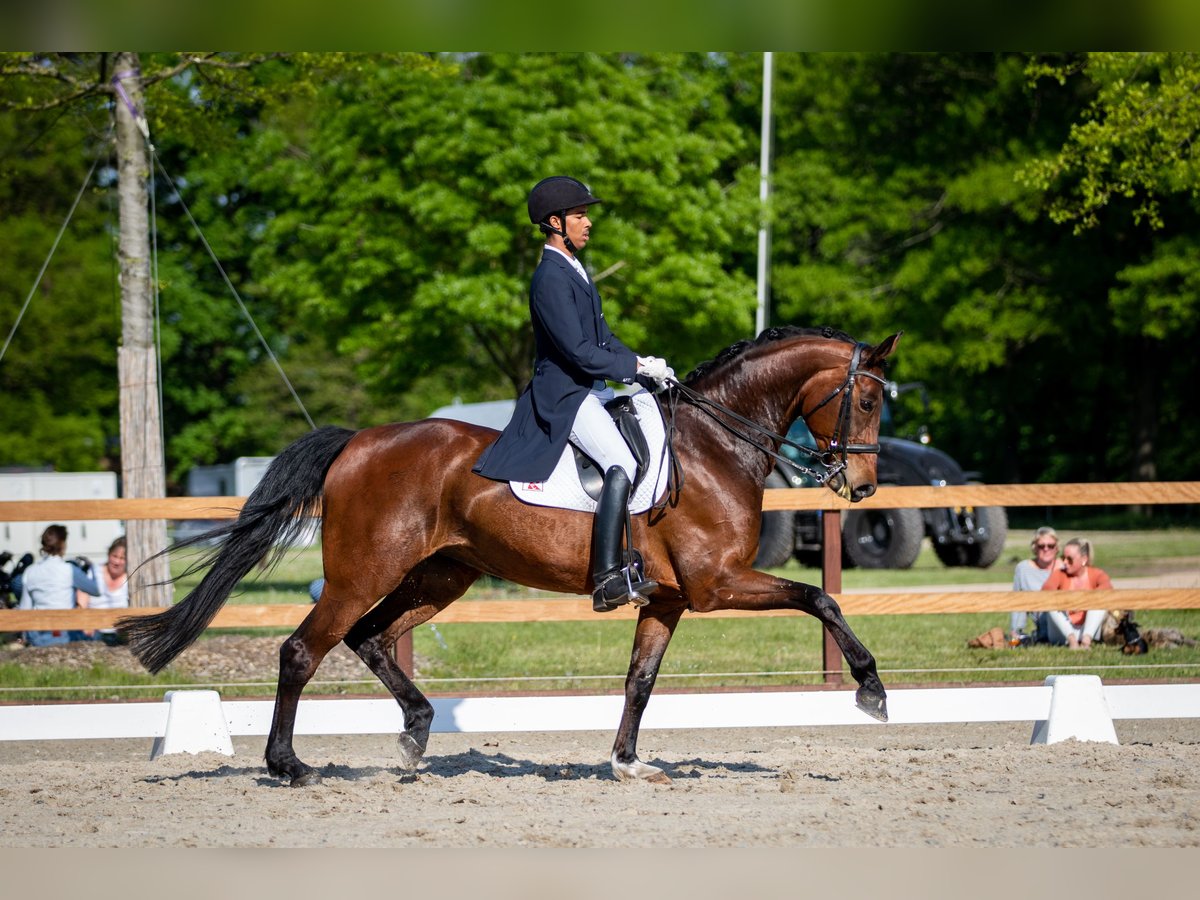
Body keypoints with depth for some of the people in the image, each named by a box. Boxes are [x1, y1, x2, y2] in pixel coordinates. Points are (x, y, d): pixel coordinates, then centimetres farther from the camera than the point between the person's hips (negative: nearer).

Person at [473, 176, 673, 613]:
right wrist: (638, 367, -16)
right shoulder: (550, 278, -16)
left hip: (591, 390, 11)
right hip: (563, 394, -11)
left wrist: (645, 366, 6)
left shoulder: (575, 270, 15)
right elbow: (578, 351, -22)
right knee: (623, 466, -27)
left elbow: (602, 335, 20)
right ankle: (608, 579, -33)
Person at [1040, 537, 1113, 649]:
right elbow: (1046, 589, -18)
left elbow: (1107, 587, -23)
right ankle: (1071, 640, -39)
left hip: (1089, 630, -1)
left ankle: (1086, 640, -38)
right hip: (1063, 633, 1)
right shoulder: (1060, 574, 3)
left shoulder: (1096, 574, 1)